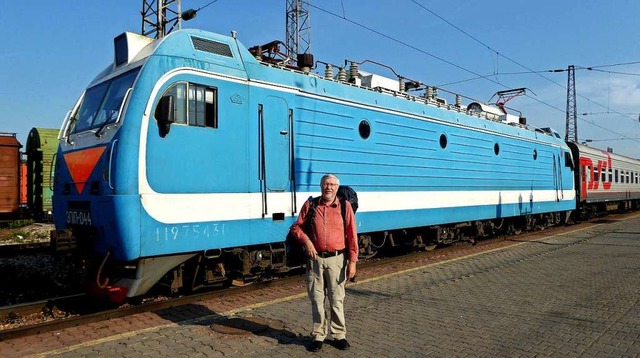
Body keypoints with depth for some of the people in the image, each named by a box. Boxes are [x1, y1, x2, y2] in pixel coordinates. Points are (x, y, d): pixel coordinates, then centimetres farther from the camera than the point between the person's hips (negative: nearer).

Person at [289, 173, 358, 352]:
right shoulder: (310, 204, 3)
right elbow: (296, 227, 9)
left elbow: (352, 236, -2)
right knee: (317, 299, 9)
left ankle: (339, 335, 23)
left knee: (336, 299, 8)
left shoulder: (345, 206, -1)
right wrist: (306, 240, -10)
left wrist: (352, 261, -6)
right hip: (315, 259, 1)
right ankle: (318, 335, 23)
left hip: (336, 259, -1)